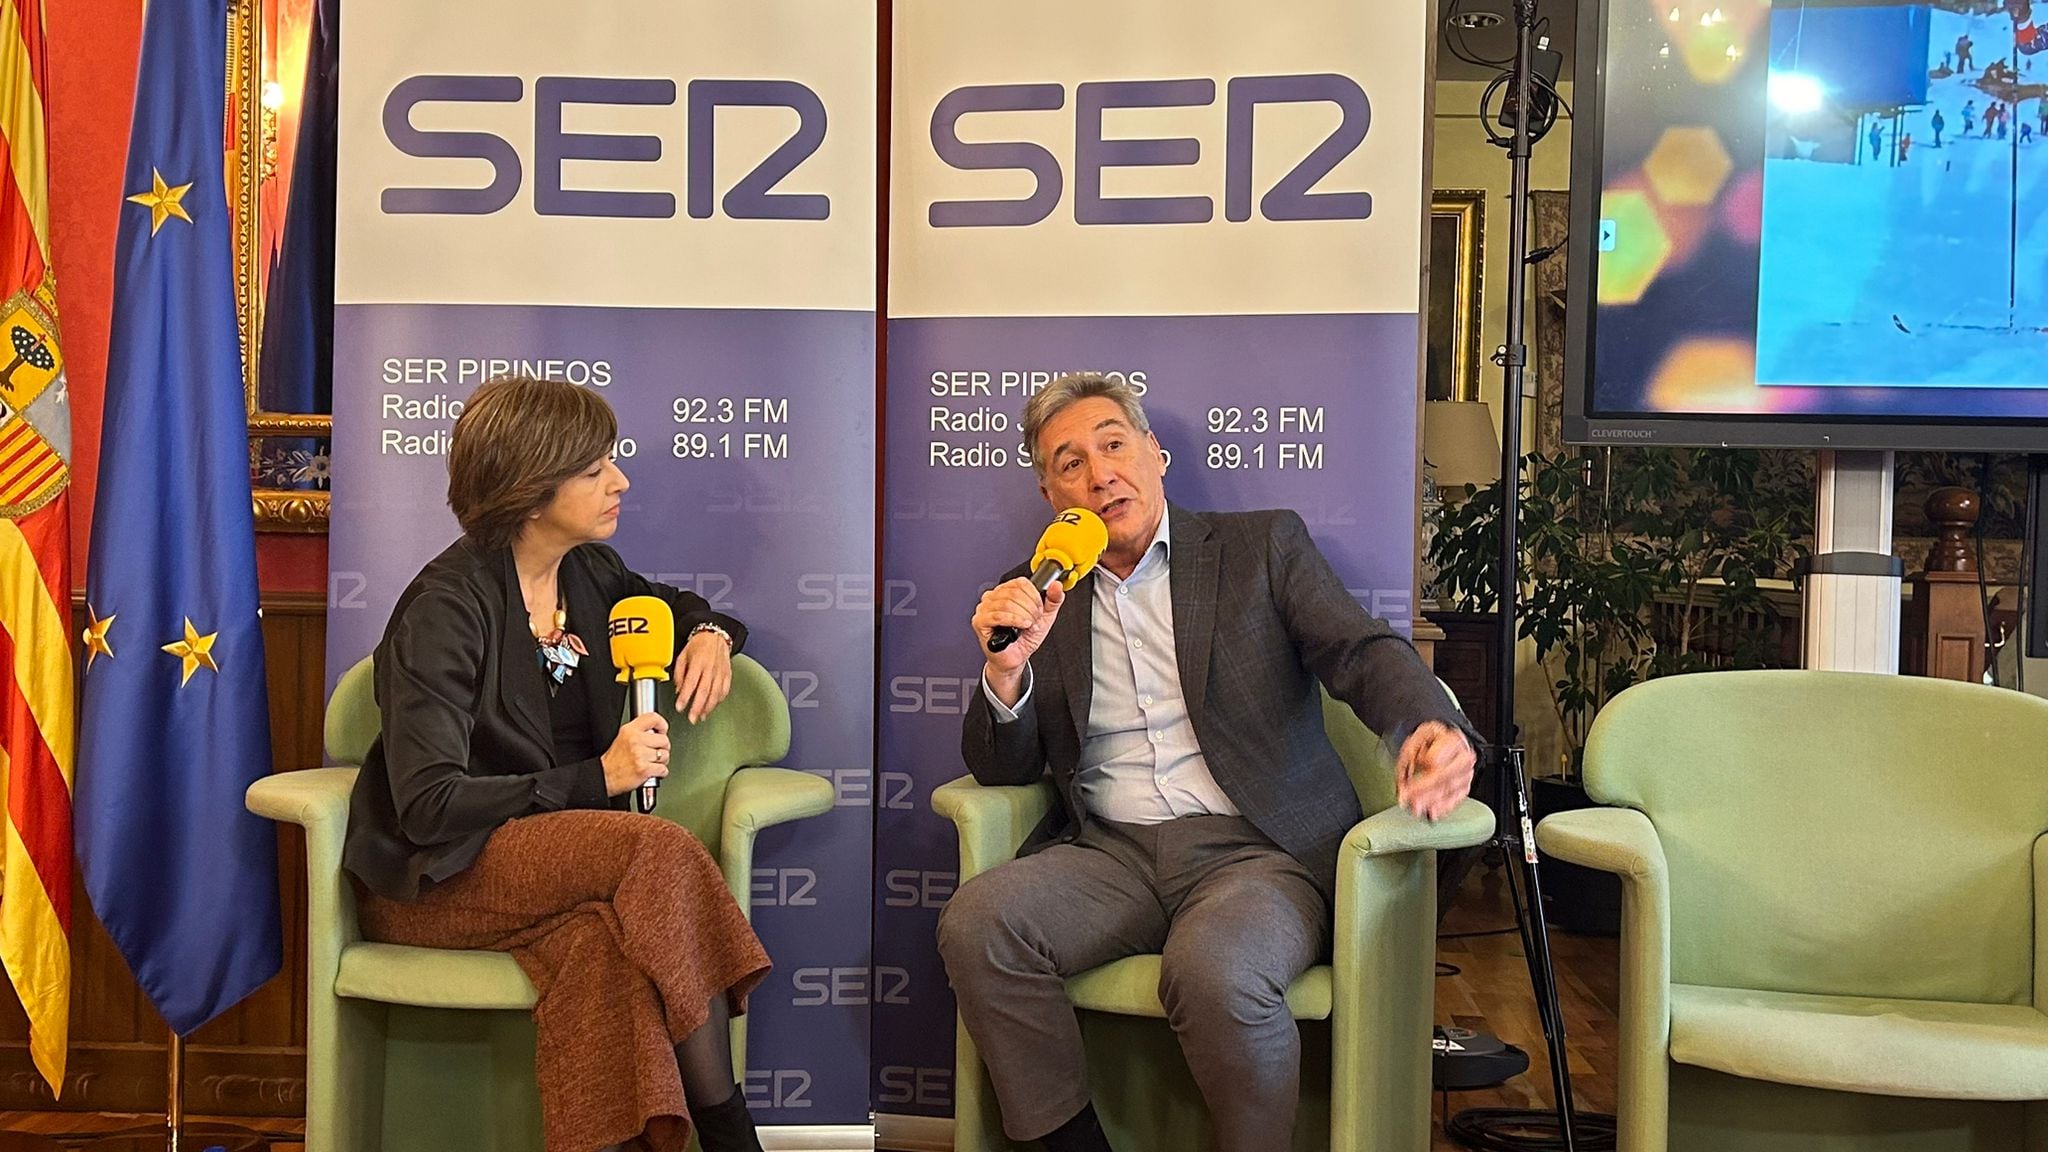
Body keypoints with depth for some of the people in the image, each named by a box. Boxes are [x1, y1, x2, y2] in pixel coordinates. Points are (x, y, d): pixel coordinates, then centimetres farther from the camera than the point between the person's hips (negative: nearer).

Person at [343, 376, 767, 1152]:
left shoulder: (588, 573, 5)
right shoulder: (446, 608, -15)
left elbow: (665, 602, 29)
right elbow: (428, 806, -21)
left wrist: (709, 631, 5)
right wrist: (596, 778, -22)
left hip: (553, 852, 6)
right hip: (435, 879, -5)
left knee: (605, 938, -32)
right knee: (662, 851, -30)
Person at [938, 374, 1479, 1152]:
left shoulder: (1263, 547, 9)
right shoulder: (1046, 598, 14)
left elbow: (1365, 653, -4)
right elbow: (1002, 770, 13)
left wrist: (1430, 729, -28)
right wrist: (1006, 668, -9)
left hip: (1255, 851, -3)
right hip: (1110, 853, 3)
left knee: (1214, 972, -34)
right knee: (975, 921, -24)